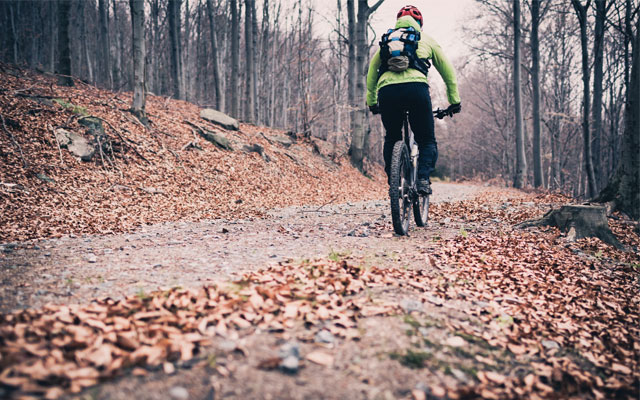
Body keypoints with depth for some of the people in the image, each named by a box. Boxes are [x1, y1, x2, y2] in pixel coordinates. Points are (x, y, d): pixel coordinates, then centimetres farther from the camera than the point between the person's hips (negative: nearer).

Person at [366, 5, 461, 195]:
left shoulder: (386, 40, 31)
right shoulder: (426, 40, 27)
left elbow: (371, 74, 31)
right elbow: (448, 71, 28)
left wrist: (371, 103, 39)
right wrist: (455, 101, 33)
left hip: (386, 90, 2)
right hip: (416, 87, -2)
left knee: (391, 139, 24)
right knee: (427, 141, 13)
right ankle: (423, 179, -9)